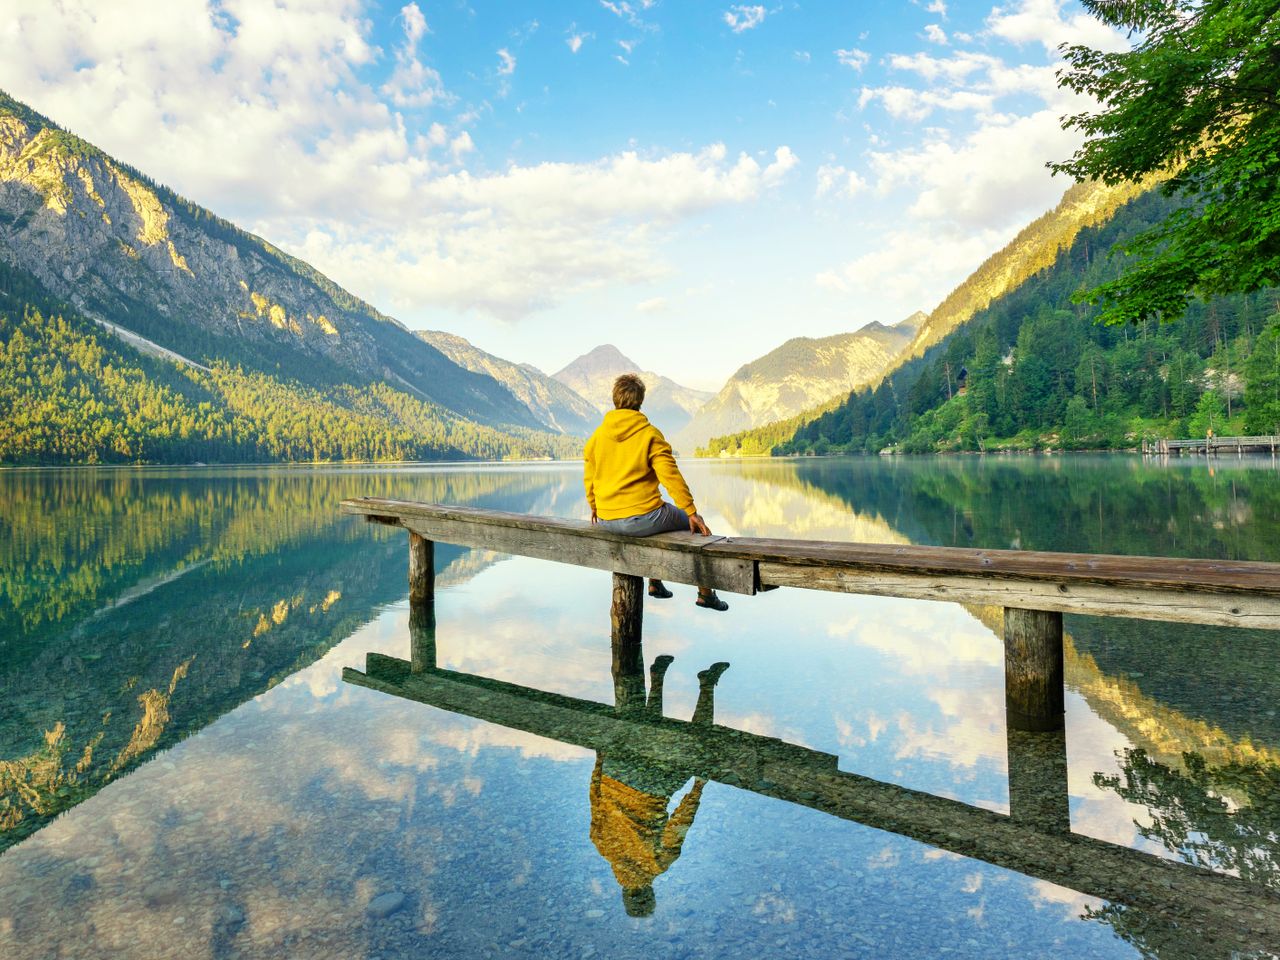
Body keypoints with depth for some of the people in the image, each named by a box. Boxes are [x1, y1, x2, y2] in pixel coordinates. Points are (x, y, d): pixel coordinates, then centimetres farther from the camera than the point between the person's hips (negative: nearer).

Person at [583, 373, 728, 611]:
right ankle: (705, 593, 22)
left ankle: (655, 582, 44)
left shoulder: (597, 434, 5)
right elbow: (670, 476, -15)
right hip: (641, 518, -6)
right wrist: (692, 512, -10)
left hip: (606, 520, 6)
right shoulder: (650, 434, -9)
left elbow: (589, 478, 10)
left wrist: (595, 507, 27)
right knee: (696, 525, 18)